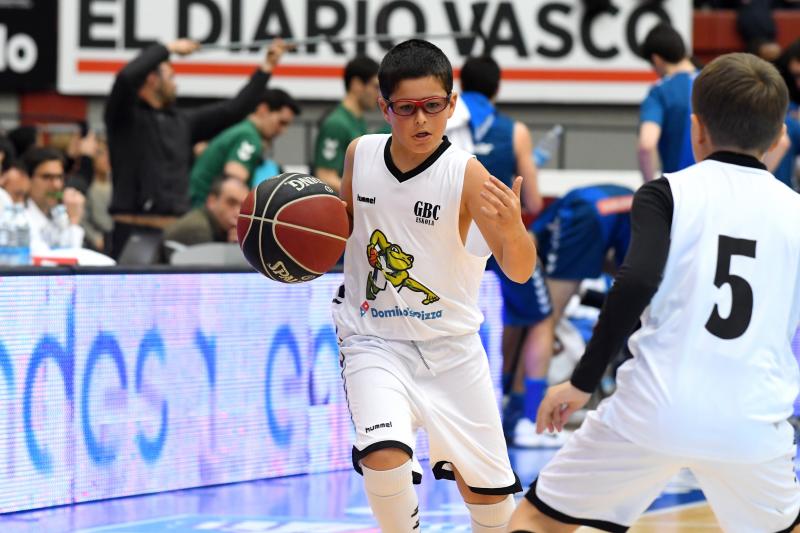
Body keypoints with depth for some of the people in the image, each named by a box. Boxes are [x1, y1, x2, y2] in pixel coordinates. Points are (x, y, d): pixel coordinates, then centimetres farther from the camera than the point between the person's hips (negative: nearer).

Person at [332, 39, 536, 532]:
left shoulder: (466, 174, -17)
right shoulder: (360, 155, -7)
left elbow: (519, 271, -24)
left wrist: (512, 226, -45)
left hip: (450, 347, 0)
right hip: (374, 341, 1)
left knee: (487, 490, 10)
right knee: (383, 457, -27)